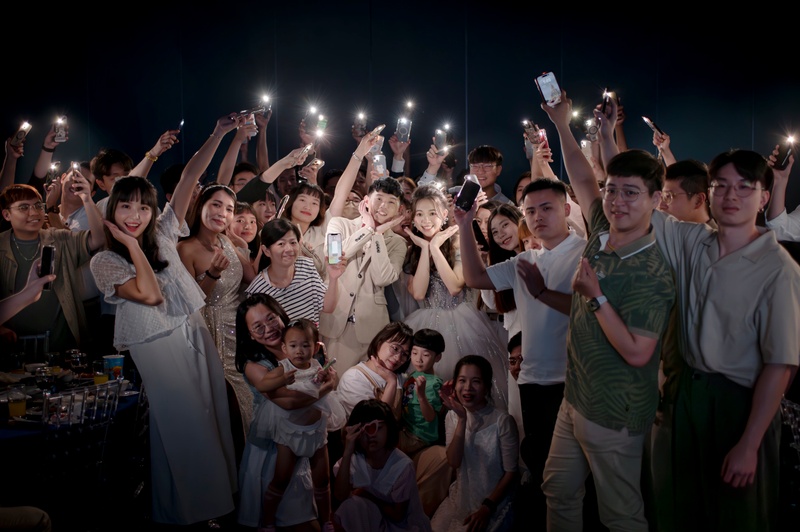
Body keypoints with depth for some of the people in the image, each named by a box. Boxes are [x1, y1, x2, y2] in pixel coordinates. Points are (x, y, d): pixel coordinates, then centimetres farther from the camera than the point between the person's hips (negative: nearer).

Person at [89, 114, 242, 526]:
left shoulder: (163, 234, 5)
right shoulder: (104, 261, -6)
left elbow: (189, 178, -1)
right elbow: (150, 294, -20)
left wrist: (219, 134, -8)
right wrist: (134, 246, -14)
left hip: (197, 340, 5)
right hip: (157, 351, -5)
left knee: (212, 419, 10)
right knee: (179, 431, 2)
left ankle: (218, 498, 25)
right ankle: (183, 512, 17)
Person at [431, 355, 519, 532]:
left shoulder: (502, 421, -17)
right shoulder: (452, 416, -1)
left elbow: (511, 472, -11)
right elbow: (454, 462, -15)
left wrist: (487, 508, -14)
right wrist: (462, 418, -23)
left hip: (495, 502, -4)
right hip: (460, 498, 5)